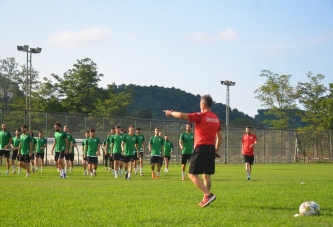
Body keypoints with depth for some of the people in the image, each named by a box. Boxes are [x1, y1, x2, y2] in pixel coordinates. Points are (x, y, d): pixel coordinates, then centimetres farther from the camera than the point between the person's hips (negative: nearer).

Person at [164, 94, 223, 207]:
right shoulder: (216, 118, 11)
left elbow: (181, 115, -15)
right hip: (211, 149, 7)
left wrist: (171, 112, 4)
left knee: (192, 174, -3)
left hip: (201, 148, -7)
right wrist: (216, 150, 24)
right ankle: (205, 199, 10)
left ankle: (208, 195, -14)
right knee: (206, 175, 11)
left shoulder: (200, 116, -11)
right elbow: (220, 137, 16)